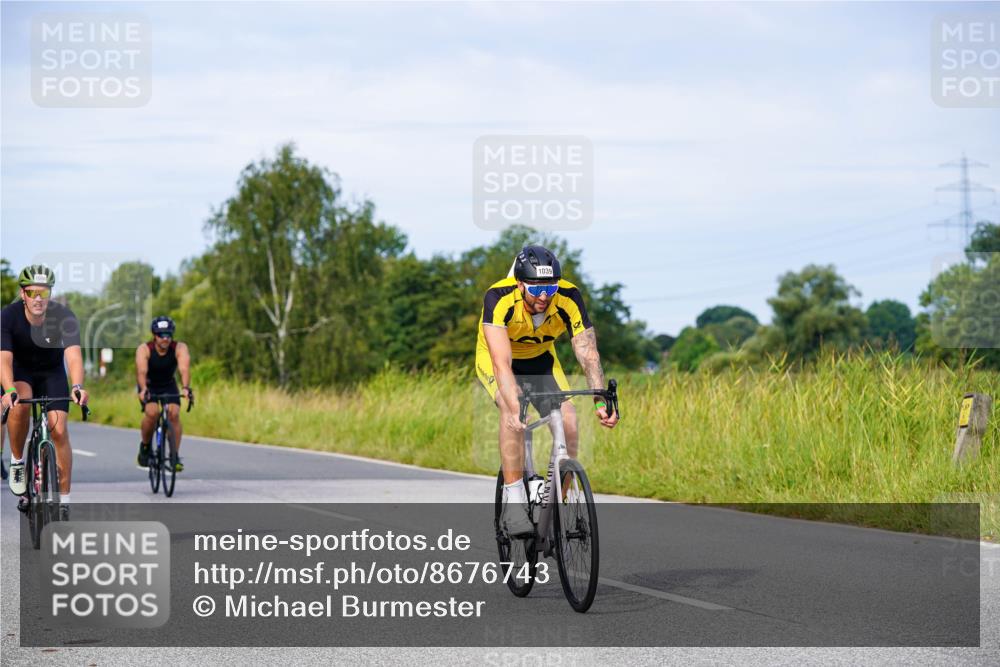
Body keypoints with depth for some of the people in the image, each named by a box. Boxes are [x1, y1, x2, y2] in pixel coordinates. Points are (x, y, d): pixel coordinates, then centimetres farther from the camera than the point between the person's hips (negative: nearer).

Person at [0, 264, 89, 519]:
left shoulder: (64, 317, -26)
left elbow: (73, 354, -37)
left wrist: (77, 387, -56)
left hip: (52, 373, 1)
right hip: (21, 371, 0)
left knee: (59, 430, -13)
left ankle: (64, 499, -4)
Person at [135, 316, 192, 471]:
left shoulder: (179, 348, -25)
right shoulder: (144, 349, -28)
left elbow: (184, 368, -42)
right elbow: (141, 371, -43)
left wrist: (186, 387, -60)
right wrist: (143, 389, -62)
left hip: (169, 385, 2)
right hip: (148, 385, -2)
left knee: (174, 414, -20)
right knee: (152, 412, -26)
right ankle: (145, 446, -1)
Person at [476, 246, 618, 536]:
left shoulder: (568, 297, -29)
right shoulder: (499, 298, -36)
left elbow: (588, 354, -32)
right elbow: (502, 363, -44)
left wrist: (601, 402, -46)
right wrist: (515, 408, -57)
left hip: (541, 358, 3)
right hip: (495, 358, -3)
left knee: (568, 422, -18)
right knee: (513, 409, -32)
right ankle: (514, 502, -27)